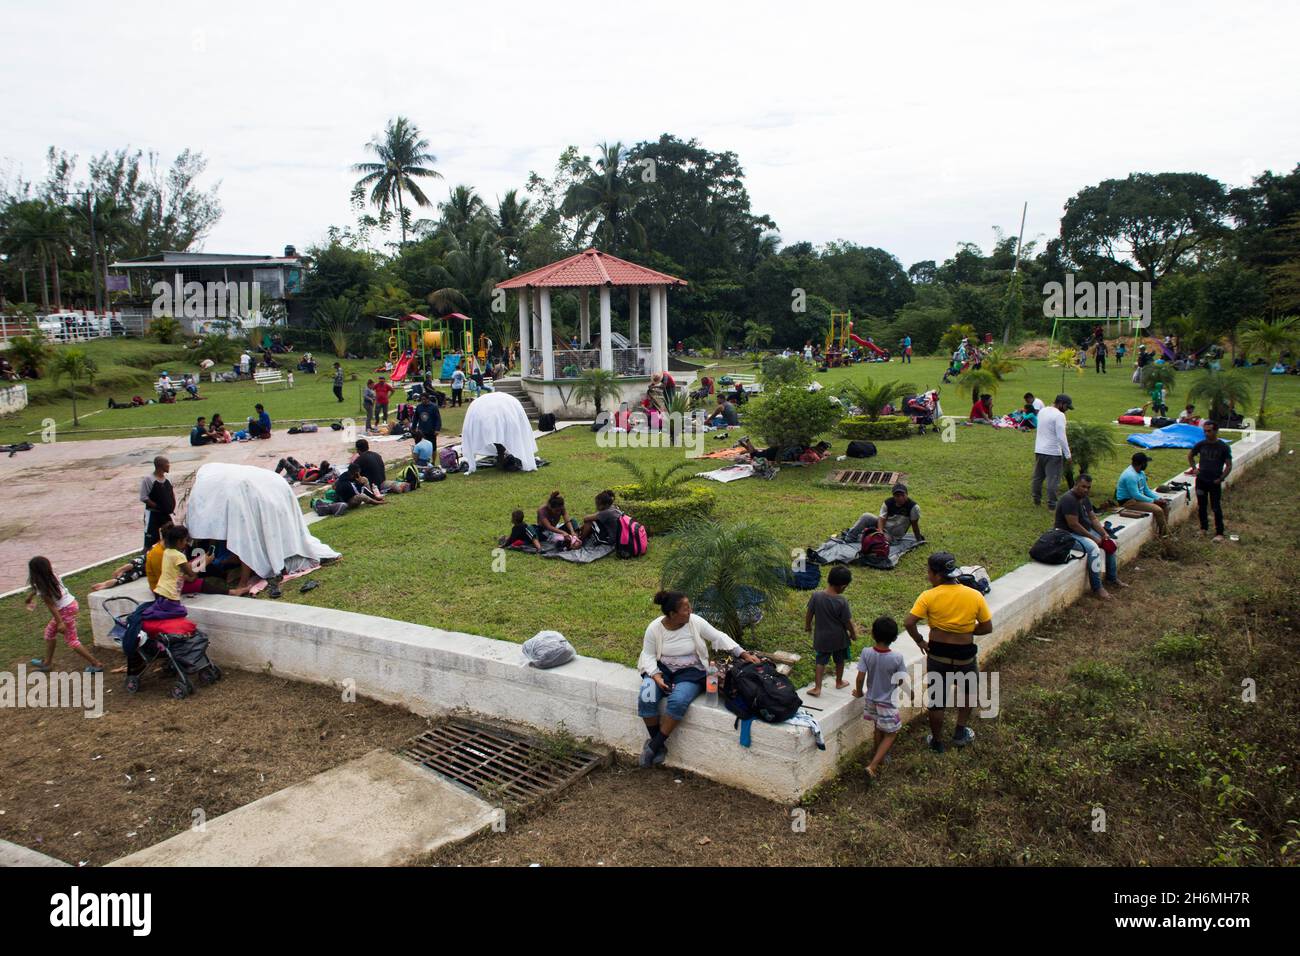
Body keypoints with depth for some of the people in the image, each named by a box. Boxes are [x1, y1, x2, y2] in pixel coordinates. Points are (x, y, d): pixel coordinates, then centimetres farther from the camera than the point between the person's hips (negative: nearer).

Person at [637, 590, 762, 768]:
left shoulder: (695, 622, -9)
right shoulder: (654, 628, -8)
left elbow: (719, 637, -4)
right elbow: (648, 655, -2)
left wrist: (745, 654, -11)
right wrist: (656, 676, -20)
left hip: (690, 672, -1)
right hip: (662, 670, 1)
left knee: (678, 701, -33)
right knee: (646, 698, -28)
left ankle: (654, 745, -16)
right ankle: (659, 744, -9)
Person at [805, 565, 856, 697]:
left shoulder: (815, 596, -17)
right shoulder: (842, 601, -25)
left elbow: (809, 614, -5)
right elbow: (848, 621, -15)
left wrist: (807, 626, 14)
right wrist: (853, 633, 3)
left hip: (821, 637, 2)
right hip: (839, 638, -1)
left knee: (821, 661, 13)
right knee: (839, 660, 21)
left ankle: (817, 688, 8)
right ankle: (839, 682, 40)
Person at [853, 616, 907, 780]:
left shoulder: (866, 653, -19)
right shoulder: (897, 658, -24)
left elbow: (860, 678, -14)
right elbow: (900, 682, -12)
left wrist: (859, 693, 5)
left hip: (872, 699, 4)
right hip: (888, 703, -4)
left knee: (878, 730, 26)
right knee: (890, 734, 13)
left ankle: (879, 758, 44)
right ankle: (873, 765, 3)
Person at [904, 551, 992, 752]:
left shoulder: (929, 596, -15)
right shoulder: (975, 596, -9)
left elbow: (908, 622, -22)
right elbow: (987, 628, -4)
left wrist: (919, 641, -6)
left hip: (937, 654, -1)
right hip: (964, 655, 1)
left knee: (936, 700, 16)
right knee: (968, 690, 31)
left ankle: (937, 741, 31)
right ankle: (960, 732, 36)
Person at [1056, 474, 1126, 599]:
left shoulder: (1085, 498, 7)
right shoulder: (1069, 499, -24)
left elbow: (1093, 518, 10)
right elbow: (1073, 525, -27)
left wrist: (1105, 534, -5)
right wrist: (1093, 538, -21)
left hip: (1085, 530, 11)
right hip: (1068, 534, -10)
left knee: (1110, 542, 7)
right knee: (1093, 548, -31)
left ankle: (1112, 578, 20)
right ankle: (1097, 588, -25)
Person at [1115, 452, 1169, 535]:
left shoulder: (1141, 473, 8)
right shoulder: (1130, 475, -25)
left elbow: (1146, 490, 16)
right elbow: (1136, 495, -26)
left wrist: (1159, 498, 1)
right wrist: (1153, 501, -16)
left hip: (1138, 497, 11)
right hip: (1128, 501, -11)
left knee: (1165, 504, 5)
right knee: (1158, 510, -22)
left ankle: (1164, 529, 9)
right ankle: (1164, 534, -4)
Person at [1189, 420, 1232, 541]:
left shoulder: (1223, 447, -9)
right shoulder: (1201, 444, 0)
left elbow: (1229, 465, -4)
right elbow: (1190, 456, 18)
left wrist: (1220, 478, -10)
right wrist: (1195, 468, 8)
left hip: (1215, 482, -3)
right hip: (1201, 480, 3)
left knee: (1216, 507, -3)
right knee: (1201, 506, 12)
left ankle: (1219, 533, 3)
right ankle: (1204, 528, 27)